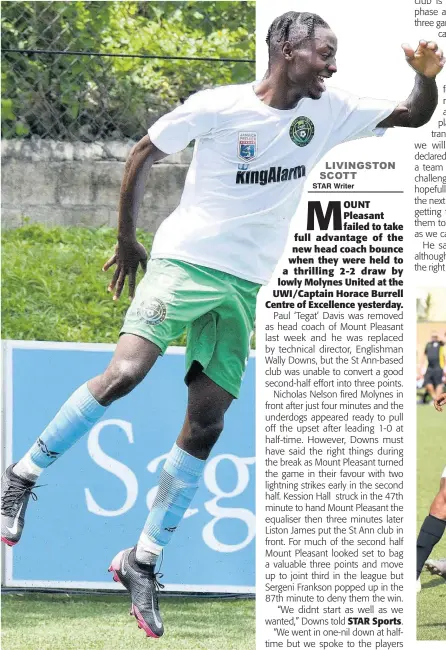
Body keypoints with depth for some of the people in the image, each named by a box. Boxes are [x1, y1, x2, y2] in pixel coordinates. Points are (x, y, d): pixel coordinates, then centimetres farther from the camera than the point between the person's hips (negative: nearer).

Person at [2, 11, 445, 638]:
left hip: (245, 286, 5)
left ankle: (143, 559, 8)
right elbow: (143, 153, 0)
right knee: (124, 373, -23)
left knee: (205, 427, 0)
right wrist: (127, 240, 2)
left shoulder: (330, 113, 4)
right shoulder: (218, 106, -10)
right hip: (184, 259, -5)